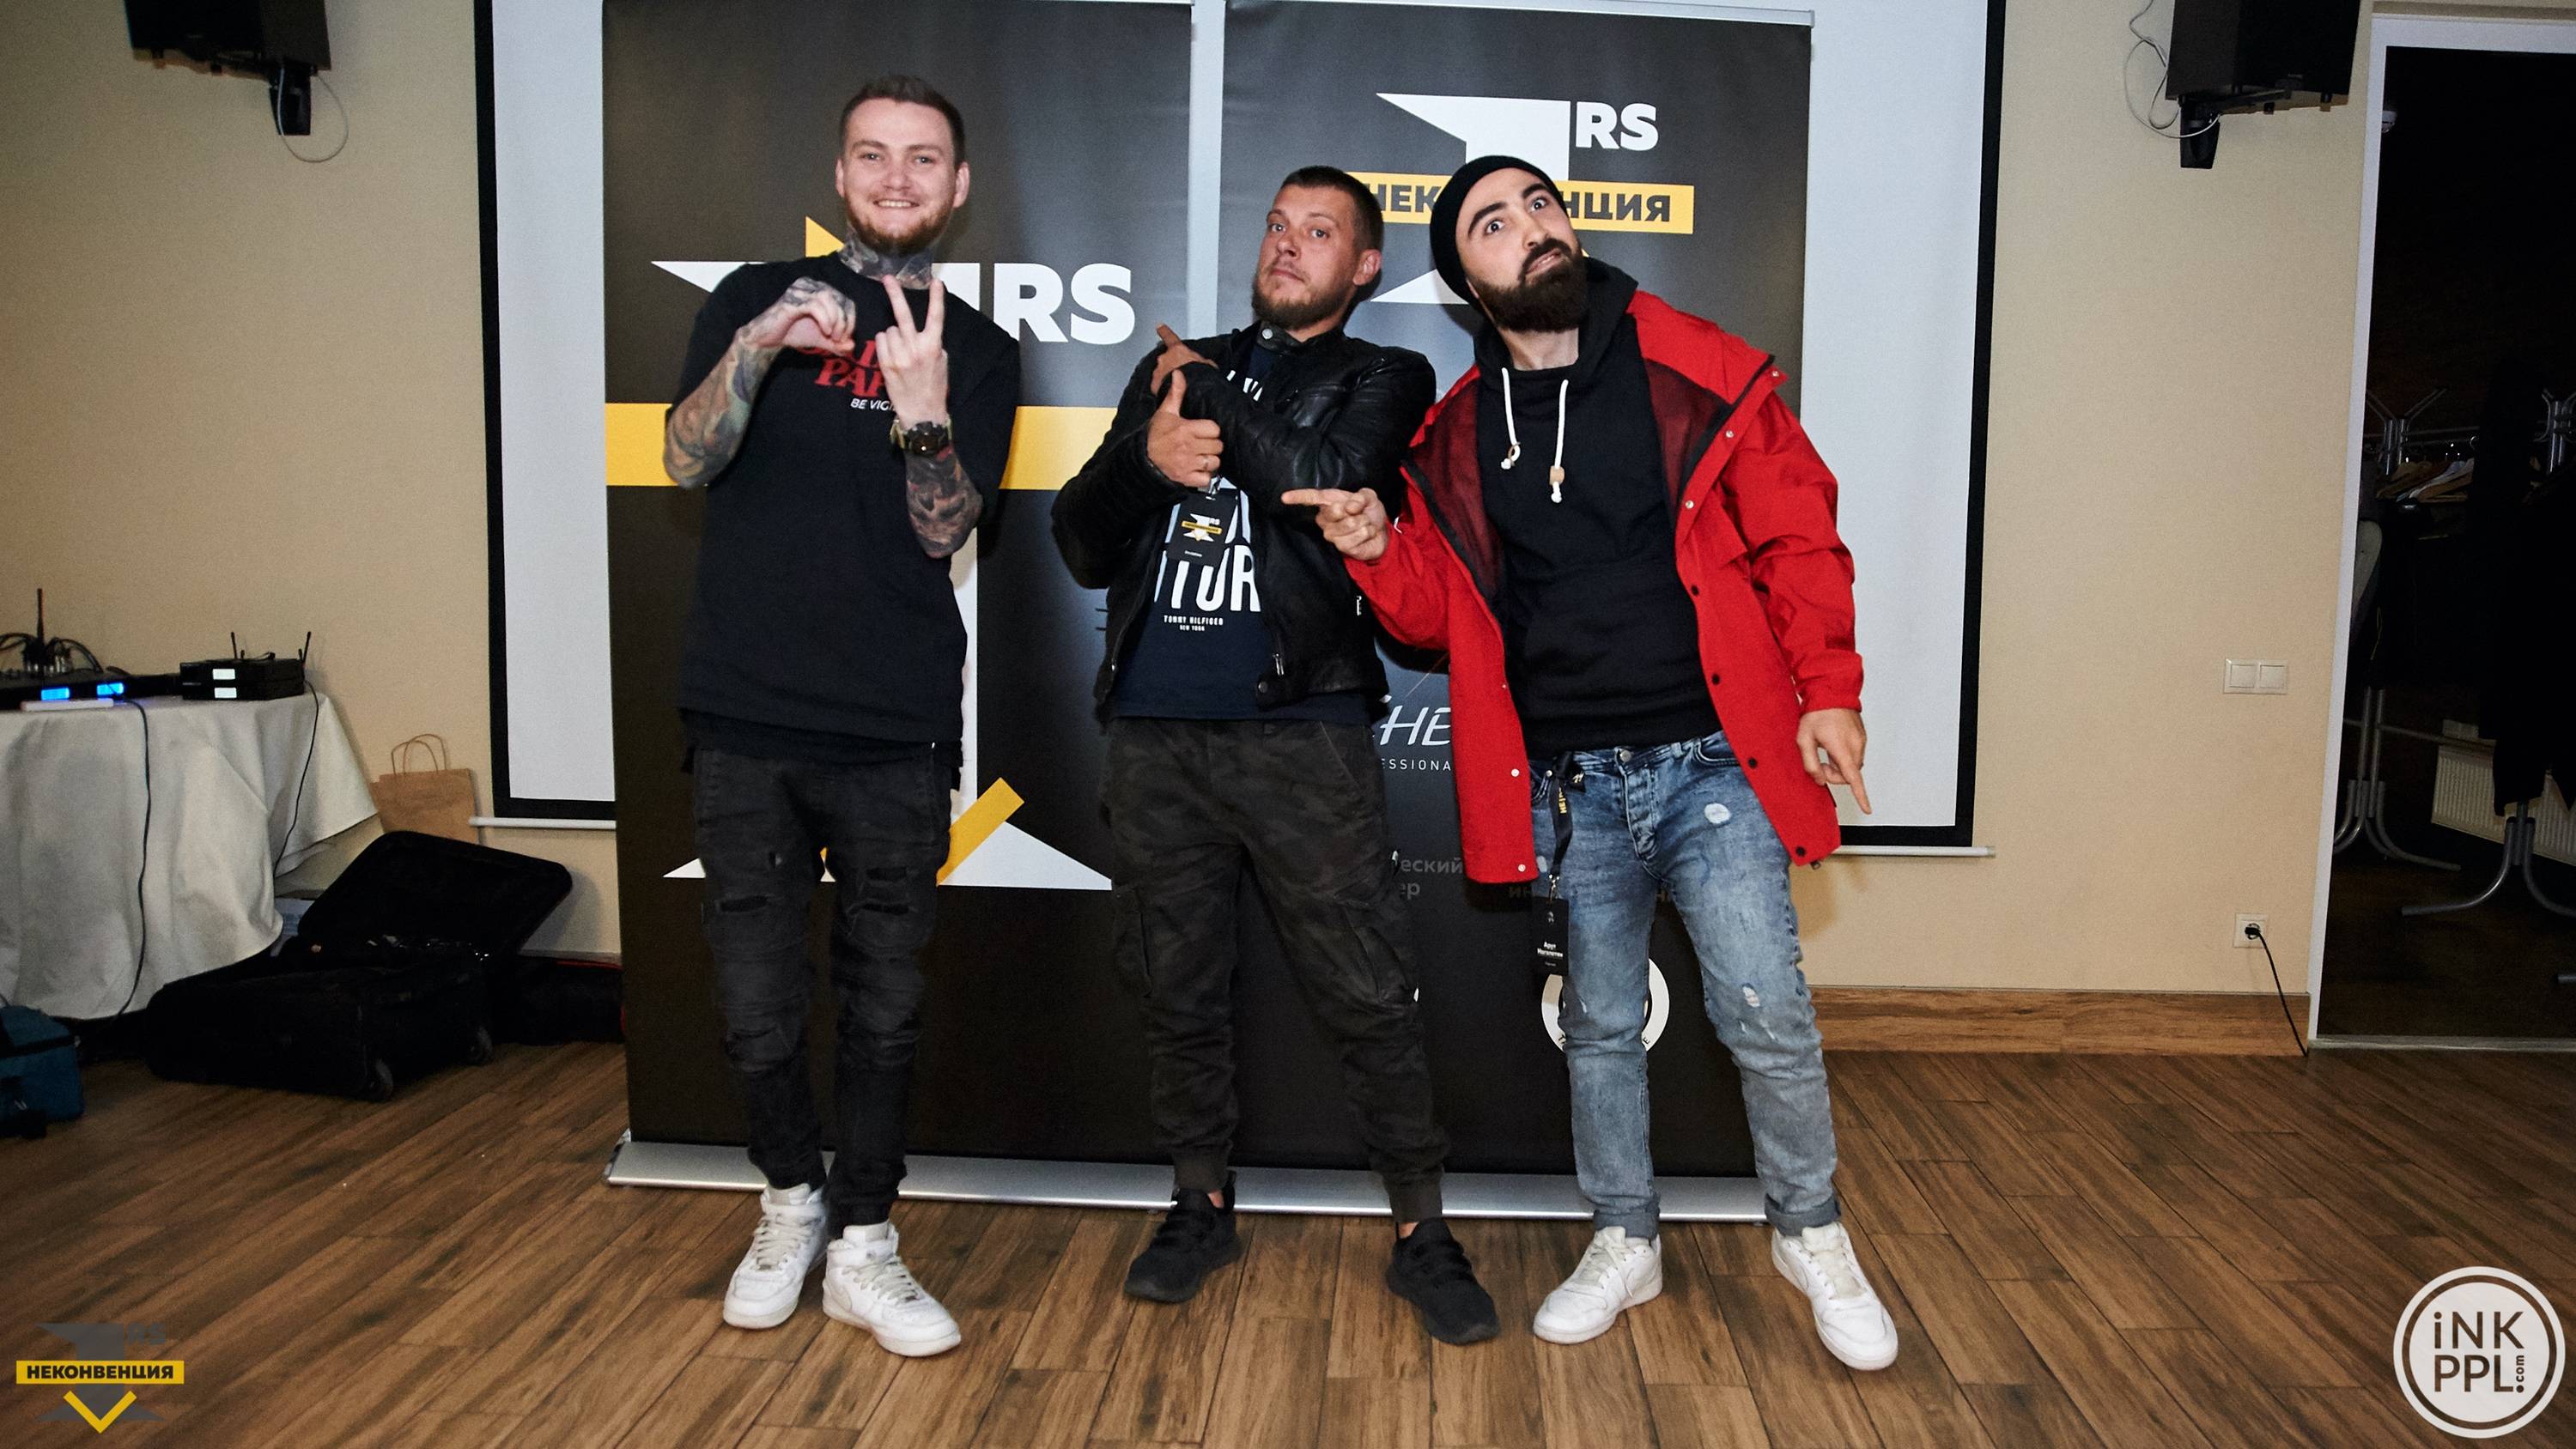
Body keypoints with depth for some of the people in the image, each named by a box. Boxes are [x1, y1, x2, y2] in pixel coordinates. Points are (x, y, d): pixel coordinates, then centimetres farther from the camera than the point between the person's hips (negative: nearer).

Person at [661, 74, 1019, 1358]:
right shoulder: (754, 298, 9)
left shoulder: (977, 351, 9)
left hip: (895, 733, 0)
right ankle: (791, 1201, 31)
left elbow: (944, 527, -1)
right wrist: (759, 348, -19)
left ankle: (861, 1249, 23)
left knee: (883, 1010, 6)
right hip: (747, 721, 0)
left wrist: (922, 412, -20)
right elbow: (687, 460, -3)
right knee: (757, 1013, 5)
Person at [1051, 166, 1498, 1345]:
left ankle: (1421, 1233, 14)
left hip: (1300, 733, -3)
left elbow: (1324, 481, -14)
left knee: (1368, 996, -2)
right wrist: (1147, 457, -8)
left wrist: (1207, 393, -2)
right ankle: (1202, 1204, 30)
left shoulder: (1382, 380, 9)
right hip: (1154, 736, 4)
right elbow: (1081, 544, 11)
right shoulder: (1174, 367, 18)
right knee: (1178, 990, 12)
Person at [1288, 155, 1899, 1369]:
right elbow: (1441, 614, 11)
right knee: (1599, 1025, 14)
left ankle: (1811, 1234, 21)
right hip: (1567, 786, 3)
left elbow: (1796, 540, 0)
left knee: (1764, 1013, -6)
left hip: (1710, 762, -2)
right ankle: (1623, 1244, 34)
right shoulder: (1456, 435, 7)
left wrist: (1827, 689, -8)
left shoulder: (1701, 376, -1)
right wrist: (1378, 550, -8)